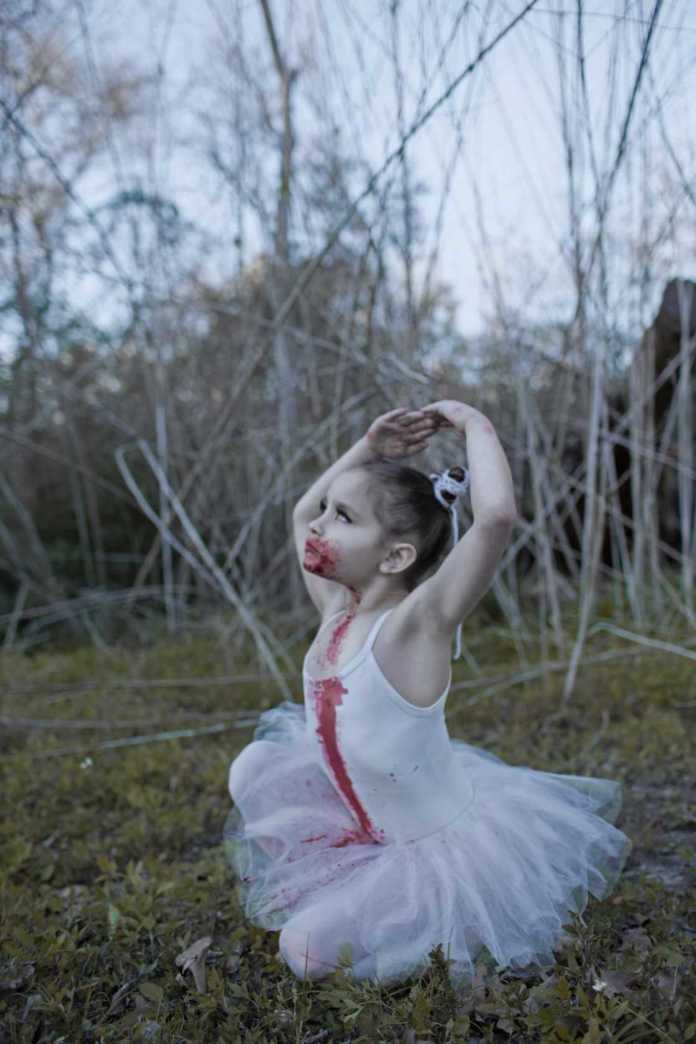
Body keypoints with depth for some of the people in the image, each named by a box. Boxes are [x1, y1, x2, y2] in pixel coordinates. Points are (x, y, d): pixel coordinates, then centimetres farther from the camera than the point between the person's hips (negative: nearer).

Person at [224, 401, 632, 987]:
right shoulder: (335, 613, -6)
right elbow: (302, 514, 10)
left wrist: (473, 422, -29)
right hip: (373, 832, 7)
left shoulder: (415, 624, -28)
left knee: (306, 952, -13)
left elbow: (497, 515, -45)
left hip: (448, 846, -7)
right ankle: (342, 889, 16)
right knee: (255, 770, 2)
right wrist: (368, 449, -1)